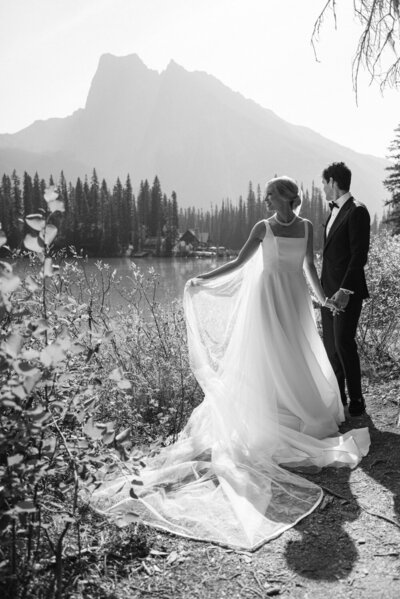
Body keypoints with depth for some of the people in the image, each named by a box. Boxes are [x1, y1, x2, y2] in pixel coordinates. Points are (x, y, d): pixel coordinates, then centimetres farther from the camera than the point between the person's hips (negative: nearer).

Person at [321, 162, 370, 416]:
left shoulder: (356, 211, -12)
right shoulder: (335, 210, 15)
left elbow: (359, 255, -17)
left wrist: (345, 289, -21)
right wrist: (323, 287, 15)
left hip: (347, 291, -9)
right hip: (329, 290, 9)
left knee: (344, 342, -7)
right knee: (330, 343, 11)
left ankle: (356, 400, 5)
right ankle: (337, 395, 22)